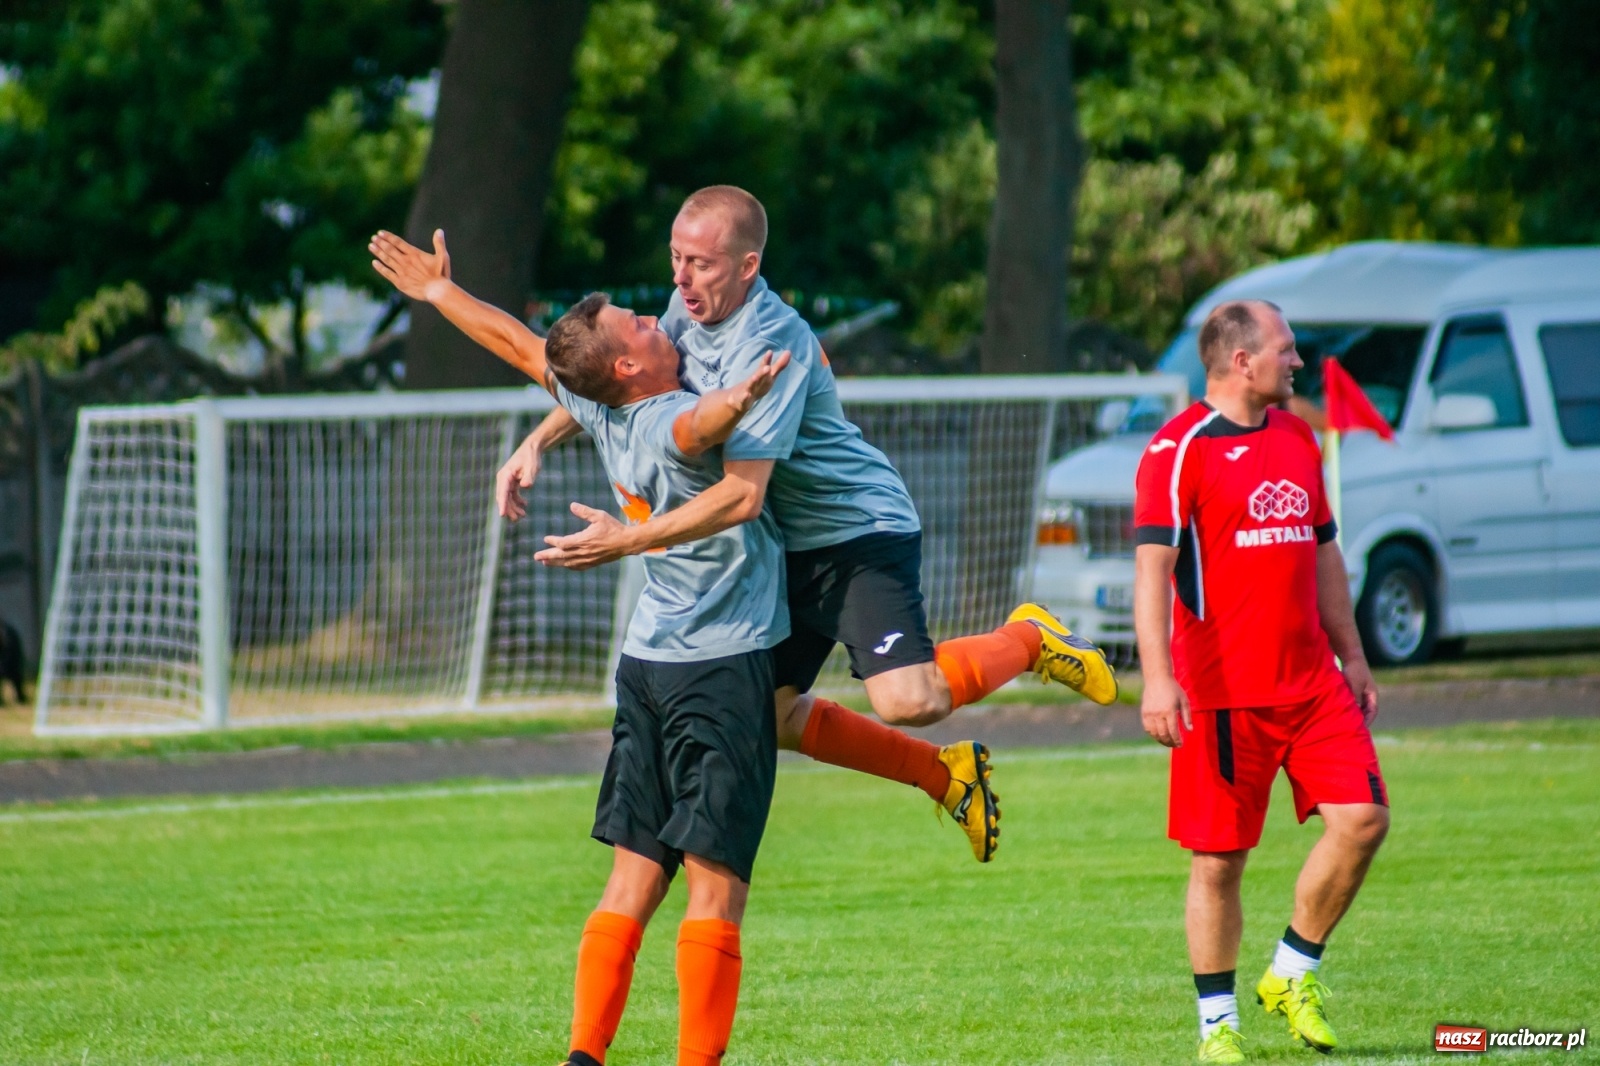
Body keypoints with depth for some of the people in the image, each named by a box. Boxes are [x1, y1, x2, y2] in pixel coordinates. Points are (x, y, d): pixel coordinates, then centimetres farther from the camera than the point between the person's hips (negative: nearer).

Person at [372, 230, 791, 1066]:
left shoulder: (603, 417, 5)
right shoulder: (669, 424, -16)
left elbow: (525, 347, 20)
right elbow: (693, 429, -42)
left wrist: (440, 292, 34)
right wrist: (737, 402, -64)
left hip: (647, 662, 8)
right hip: (722, 665, -8)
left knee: (634, 873, 8)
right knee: (716, 883, -7)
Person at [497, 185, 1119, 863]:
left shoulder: (768, 344, -28)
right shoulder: (690, 311, -1)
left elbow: (742, 495, -33)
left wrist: (629, 541, -32)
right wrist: (538, 443, 3)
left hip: (861, 530, -9)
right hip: (786, 547, 9)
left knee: (906, 701, -24)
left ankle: (1028, 639, 7)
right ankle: (945, 775, 21)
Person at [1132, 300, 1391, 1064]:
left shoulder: (1297, 440, 15)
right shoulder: (1178, 450, -8)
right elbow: (1151, 568, -15)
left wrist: (1351, 656, 23)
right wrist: (1158, 679, -24)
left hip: (1311, 680, 6)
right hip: (1222, 691, -6)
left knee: (1362, 818, -6)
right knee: (1219, 859, 0)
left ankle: (1292, 975, 12)